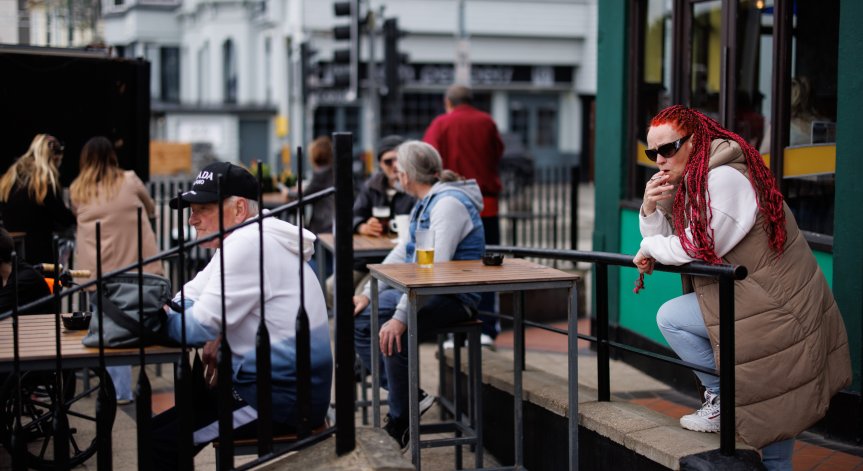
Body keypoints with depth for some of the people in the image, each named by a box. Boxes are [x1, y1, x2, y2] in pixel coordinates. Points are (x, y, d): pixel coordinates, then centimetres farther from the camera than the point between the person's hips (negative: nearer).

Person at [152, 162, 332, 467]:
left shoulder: (248, 244, -18)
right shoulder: (243, 241, 14)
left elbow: (200, 327, -18)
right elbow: (190, 299, 14)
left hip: (284, 396, -10)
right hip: (282, 384, 10)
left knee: (158, 441, -12)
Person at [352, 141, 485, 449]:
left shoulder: (449, 203, -18)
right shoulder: (425, 203, 15)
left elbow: (435, 267, -29)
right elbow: (402, 253, 17)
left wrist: (401, 316, -33)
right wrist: (368, 293, 6)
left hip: (455, 296, -11)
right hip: (422, 290, 11)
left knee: (395, 335, -32)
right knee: (359, 320, 2)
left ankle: (401, 422, -13)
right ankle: (409, 397, 0)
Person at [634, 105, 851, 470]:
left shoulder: (725, 178, -20)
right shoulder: (692, 180, 11)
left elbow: (697, 247, -23)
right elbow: (666, 238, 11)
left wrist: (650, 247, -7)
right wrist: (651, 209, -8)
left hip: (776, 304, -10)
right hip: (784, 304, 10)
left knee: (671, 317, -10)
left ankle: (722, 399, -1)